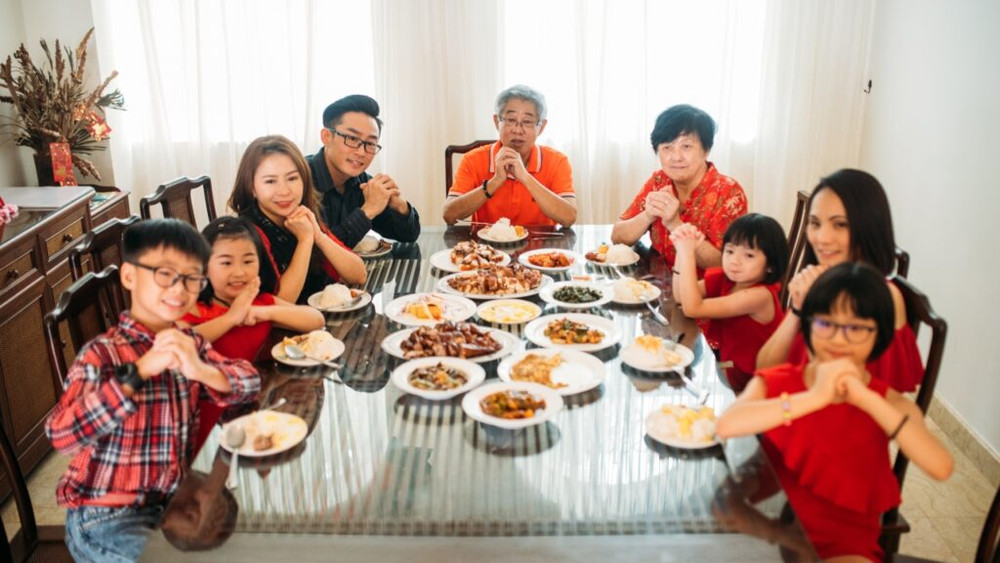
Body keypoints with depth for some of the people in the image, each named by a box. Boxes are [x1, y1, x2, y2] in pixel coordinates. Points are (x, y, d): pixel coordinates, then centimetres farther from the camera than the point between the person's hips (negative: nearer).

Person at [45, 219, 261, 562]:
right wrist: (139, 371, -33)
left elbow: (251, 383, -7)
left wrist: (200, 370, -24)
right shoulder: (103, 353, -16)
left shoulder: (191, 344, 2)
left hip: (173, 502, 6)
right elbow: (60, 435, -29)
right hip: (105, 518, -6)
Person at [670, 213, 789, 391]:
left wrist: (688, 253, -31)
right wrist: (682, 250, -16)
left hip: (742, 387, -7)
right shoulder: (726, 279, -5)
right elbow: (680, 296, -5)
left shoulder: (760, 295, -27)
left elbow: (693, 308, -31)